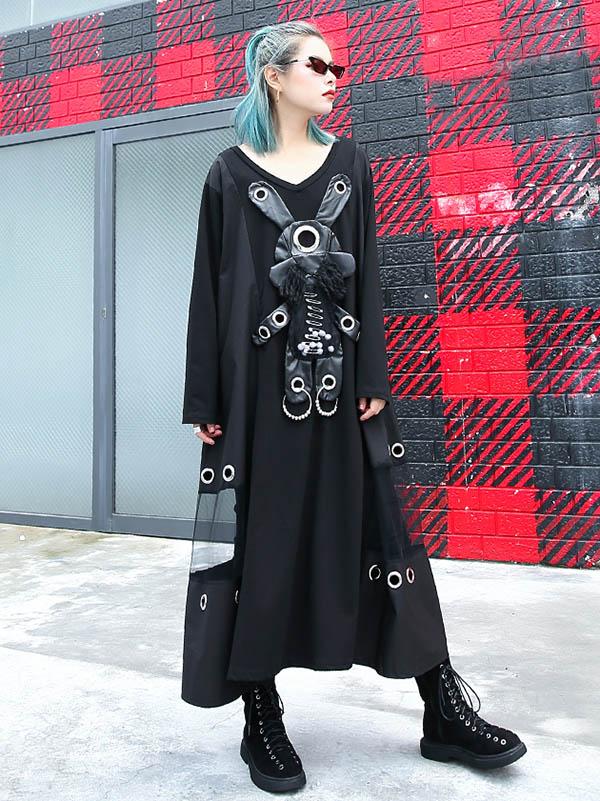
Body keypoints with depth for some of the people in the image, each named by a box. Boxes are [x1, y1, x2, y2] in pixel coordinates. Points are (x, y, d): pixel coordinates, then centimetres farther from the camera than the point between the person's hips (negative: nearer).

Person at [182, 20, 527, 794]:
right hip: (261, 378, -2)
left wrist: (373, 378, -2)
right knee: (265, 542, 2)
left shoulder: (350, 162, 14)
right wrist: (207, 400, -4)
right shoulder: (231, 172, 7)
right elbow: (211, 285, 2)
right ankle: (261, 718, 19)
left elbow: (368, 275, 8)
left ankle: (445, 713, 18)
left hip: (341, 374, 3)